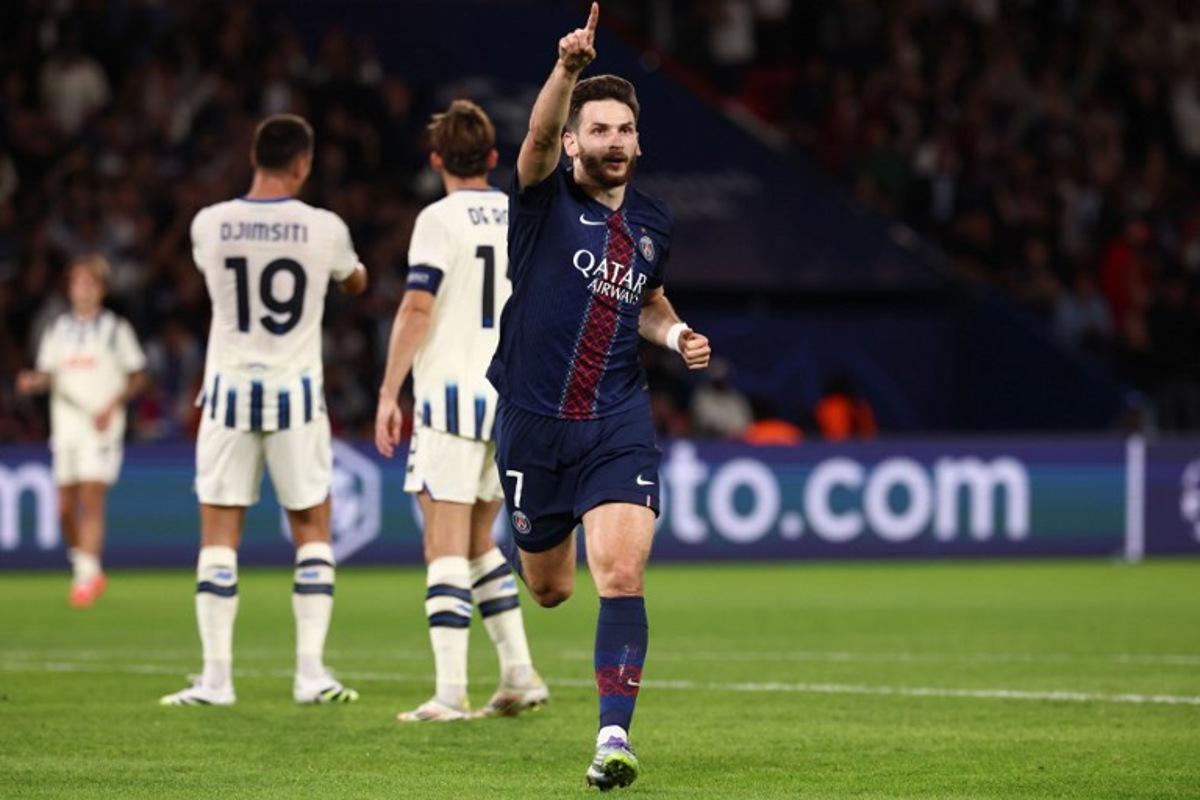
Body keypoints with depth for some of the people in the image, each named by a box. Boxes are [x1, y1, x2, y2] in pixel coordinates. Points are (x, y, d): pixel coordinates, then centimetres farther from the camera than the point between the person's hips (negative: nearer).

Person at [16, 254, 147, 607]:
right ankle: (86, 570, 22)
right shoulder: (57, 330, 12)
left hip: (102, 428, -4)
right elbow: (47, 374, 13)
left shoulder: (116, 329, 2)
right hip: (65, 426, 4)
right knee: (65, 508, 4)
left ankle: (86, 577, -18)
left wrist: (113, 406, -11)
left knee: (91, 499, -15)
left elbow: (138, 376, 4)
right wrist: (32, 382, -10)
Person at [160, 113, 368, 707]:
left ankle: (216, 677, 2)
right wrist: (355, 267, 38)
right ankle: (311, 673, 4)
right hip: (296, 391, -1)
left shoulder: (209, 225, -5)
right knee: (312, 531, 10)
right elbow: (355, 284, 15)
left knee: (219, 534, 6)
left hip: (230, 390, 1)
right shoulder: (323, 229, -7)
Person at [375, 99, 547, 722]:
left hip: (453, 395, -6)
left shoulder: (441, 219, -8)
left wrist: (388, 396, -10)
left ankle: (451, 692, -11)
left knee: (446, 546, -5)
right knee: (478, 543, 18)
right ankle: (519, 675, 13)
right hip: (515, 400, 6)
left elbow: (417, 310, -14)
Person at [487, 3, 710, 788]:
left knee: (622, 574, -17)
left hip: (618, 427, 1)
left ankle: (614, 736, -19)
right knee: (547, 587, 13)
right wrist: (568, 68, -46)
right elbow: (538, 135, -27)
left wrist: (676, 334, 5)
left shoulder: (653, 223, 9)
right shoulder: (545, 200, -5)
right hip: (534, 423, -1)